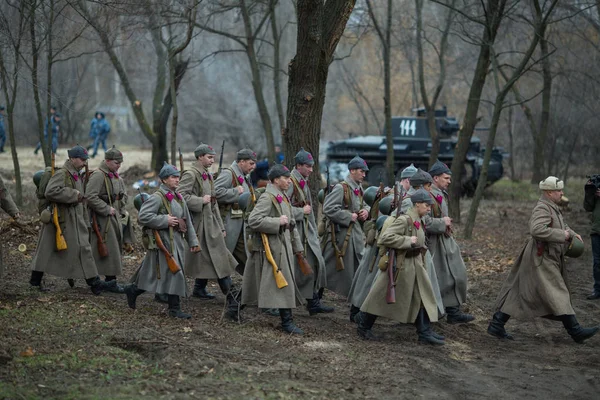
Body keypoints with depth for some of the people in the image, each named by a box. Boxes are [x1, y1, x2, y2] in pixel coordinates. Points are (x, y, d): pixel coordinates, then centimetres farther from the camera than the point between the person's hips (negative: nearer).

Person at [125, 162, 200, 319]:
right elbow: (142, 216, -19)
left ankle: (133, 290, 27)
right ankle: (174, 309, -2)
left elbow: (187, 221, 21)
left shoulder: (178, 197, 16)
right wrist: (165, 220, -19)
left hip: (176, 240, 8)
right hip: (162, 240, -8)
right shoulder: (157, 197, -11)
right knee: (174, 273, -10)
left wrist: (193, 241, 16)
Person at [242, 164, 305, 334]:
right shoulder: (267, 198, -14)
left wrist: (297, 246, 22)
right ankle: (286, 321, -6)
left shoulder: (283, 198, 17)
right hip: (272, 248, -10)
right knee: (283, 283, -10)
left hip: (283, 246, 10)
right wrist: (278, 222, -22)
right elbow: (253, 220, -25)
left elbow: (292, 224, 24)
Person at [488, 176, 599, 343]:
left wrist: (572, 233, 17)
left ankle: (496, 325, 12)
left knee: (517, 293, 10)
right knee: (557, 295, -5)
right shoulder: (542, 209, -18)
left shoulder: (552, 207, 16)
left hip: (548, 259, 11)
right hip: (542, 261, -11)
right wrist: (561, 235, -26)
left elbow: (560, 224, 35)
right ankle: (575, 331, 0)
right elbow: (536, 229, -34)